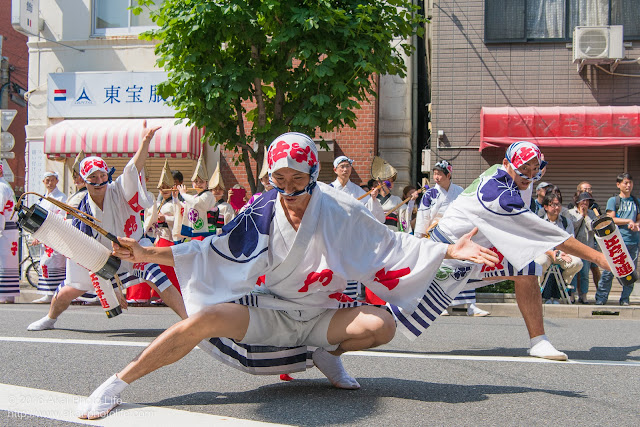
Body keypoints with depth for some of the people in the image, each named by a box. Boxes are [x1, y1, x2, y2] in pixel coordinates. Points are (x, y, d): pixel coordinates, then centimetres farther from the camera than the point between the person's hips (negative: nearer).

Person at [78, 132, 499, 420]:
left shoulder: (340, 211, -10)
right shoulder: (262, 212, -8)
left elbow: (390, 246, -3)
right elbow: (215, 252, -2)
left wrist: (450, 250, -11)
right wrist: (151, 254, -9)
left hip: (322, 313, 1)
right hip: (269, 310, -1)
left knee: (381, 325, -26)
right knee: (205, 319, -27)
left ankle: (329, 354, 8)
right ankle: (117, 384, -14)